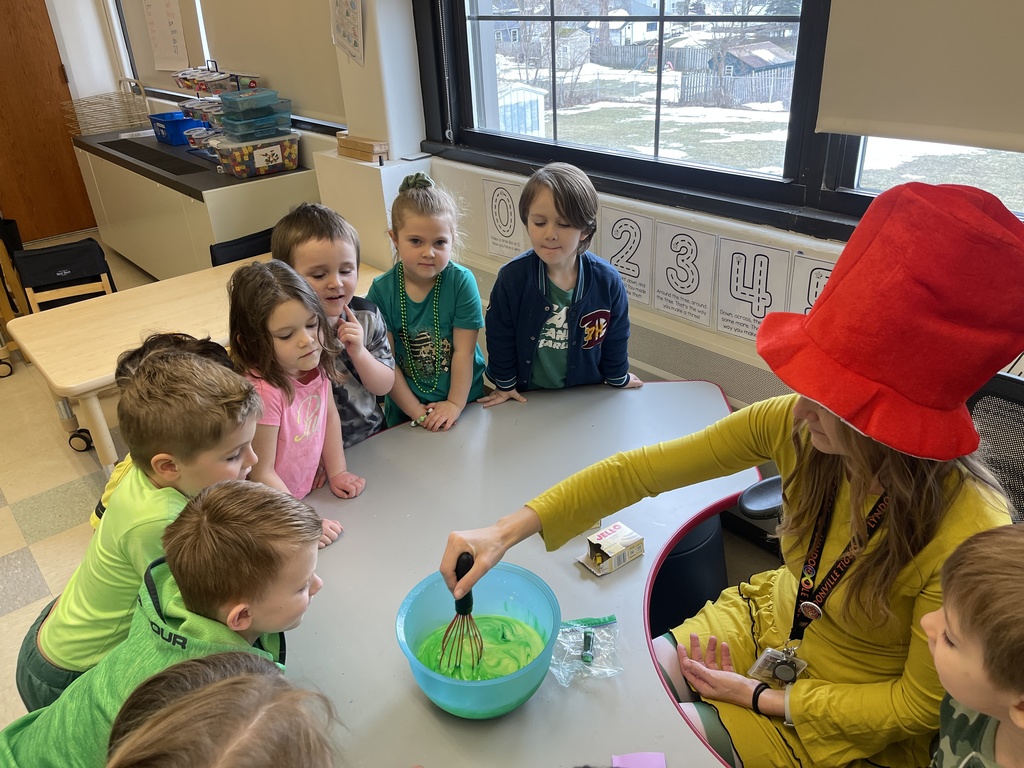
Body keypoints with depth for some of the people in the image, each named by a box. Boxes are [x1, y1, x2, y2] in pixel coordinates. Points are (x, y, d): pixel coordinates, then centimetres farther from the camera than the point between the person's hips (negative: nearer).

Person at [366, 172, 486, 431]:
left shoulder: (462, 282, -13)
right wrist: (416, 411, -13)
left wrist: (455, 405, -14)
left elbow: (464, 352, -12)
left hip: (464, 402, -1)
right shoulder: (381, 291, -10)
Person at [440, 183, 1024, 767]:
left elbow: (921, 706, -18)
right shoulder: (794, 424, -23)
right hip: (767, 619, 4)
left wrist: (757, 697, -16)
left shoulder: (965, 535, -33)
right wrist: (507, 532, -27)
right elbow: (641, 471, -21)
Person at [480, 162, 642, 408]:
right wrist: (505, 385, 1)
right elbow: (500, 338, -7)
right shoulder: (511, 277, -20)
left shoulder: (607, 280, -17)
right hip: (526, 396, -1)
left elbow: (615, 337, 0)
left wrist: (618, 378, 11)